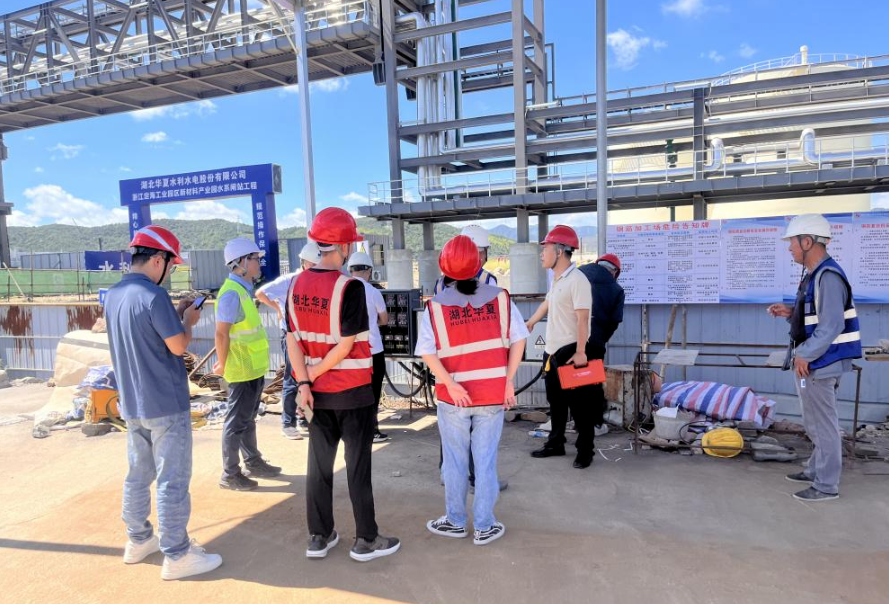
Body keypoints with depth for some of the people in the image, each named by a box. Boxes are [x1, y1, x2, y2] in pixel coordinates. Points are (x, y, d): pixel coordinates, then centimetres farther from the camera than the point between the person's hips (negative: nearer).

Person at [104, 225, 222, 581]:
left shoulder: (113, 296, 7)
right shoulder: (153, 296, -20)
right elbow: (179, 346, -17)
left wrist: (175, 315, 11)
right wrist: (189, 320, 0)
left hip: (132, 404, 9)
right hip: (166, 405, -8)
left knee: (138, 474, 19)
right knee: (172, 481, 0)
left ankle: (138, 541, 32)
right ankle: (176, 555, 9)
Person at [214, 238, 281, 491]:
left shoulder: (244, 290, 12)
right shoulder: (232, 293, -19)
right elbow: (221, 333, -22)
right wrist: (223, 365, -16)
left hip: (254, 368, 10)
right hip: (242, 370, -10)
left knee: (248, 419, 20)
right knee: (237, 422, 1)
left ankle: (253, 463, 33)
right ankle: (230, 474, 13)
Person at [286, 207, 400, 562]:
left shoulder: (297, 286, 1)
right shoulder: (349, 287, -17)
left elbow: (292, 340, -1)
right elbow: (346, 345, -18)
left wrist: (303, 382, -3)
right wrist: (315, 372, -7)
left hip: (317, 392, 6)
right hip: (353, 391, -5)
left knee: (319, 463, 15)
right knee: (358, 465, 6)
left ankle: (319, 537, 25)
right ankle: (366, 540, 17)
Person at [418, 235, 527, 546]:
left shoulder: (436, 304, -6)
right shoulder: (499, 297, -2)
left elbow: (427, 351, -15)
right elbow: (518, 339, -3)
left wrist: (450, 384, -14)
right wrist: (509, 380, 1)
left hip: (454, 396, -1)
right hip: (493, 394, 1)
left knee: (455, 461, 14)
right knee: (486, 461, 11)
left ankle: (455, 522, 29)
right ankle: (484, 527, 21)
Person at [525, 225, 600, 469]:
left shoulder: (577, 280, -17)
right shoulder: (556, 279, 11)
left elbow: (582, 318, -22)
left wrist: (580, 352, -25)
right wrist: (530, 323, 43)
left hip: (571, 352, -9)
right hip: (552, 350, 9)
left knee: (579, 403, 1)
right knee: (555, 401, 18)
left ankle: (585, 450, 13)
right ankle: (555, 443, 30)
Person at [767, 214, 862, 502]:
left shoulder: (827, 276, -20)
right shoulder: (814, 274, 11)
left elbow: (832, 326, -24)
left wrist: (805, 355, -20)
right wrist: (790, 312, 6)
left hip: (818, 363, -10)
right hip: (811, 361, 10)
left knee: (823, 425, 0)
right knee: (816, 423, 21)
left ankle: (826, 485, 11)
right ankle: (817, 470, 34)